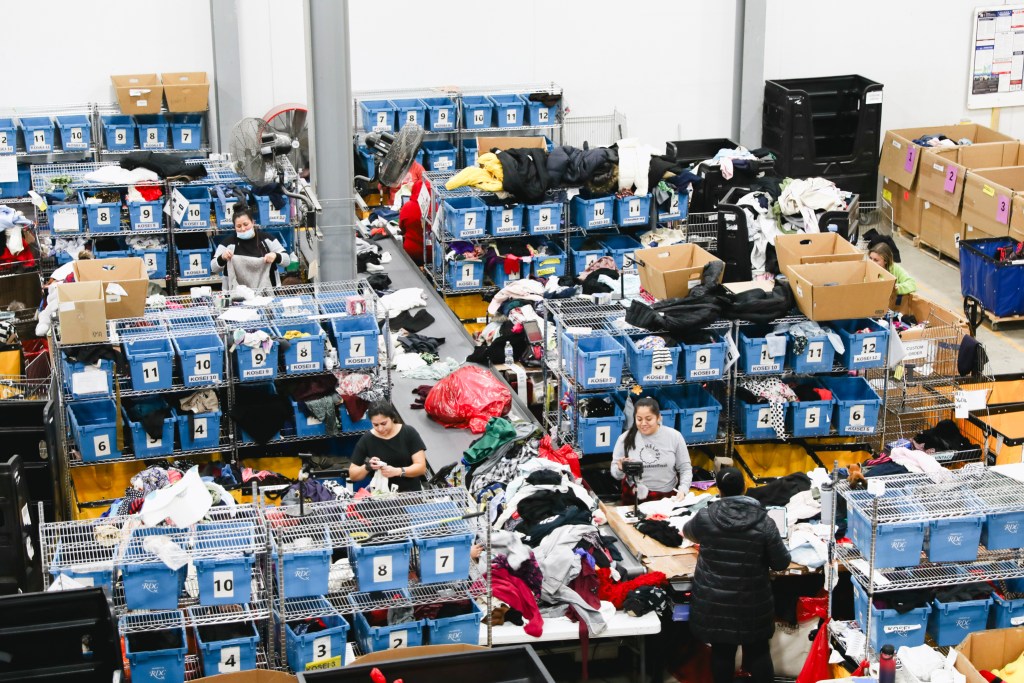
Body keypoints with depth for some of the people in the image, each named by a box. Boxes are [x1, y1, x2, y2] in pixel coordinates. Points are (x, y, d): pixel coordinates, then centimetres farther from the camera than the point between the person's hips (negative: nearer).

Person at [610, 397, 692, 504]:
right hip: (634, 498, 0)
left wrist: (682, 490, -11)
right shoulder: (625, 438, 0)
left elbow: (685, 469, 5)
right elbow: (615, 473, 4)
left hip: (667, 498, 0)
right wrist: (620, 469, -17)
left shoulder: (674, 437, 0)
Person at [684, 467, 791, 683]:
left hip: (714, 601, 1)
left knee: (721, 651, 12)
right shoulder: (764, 523, -12)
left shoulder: (705, 517, -8)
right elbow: (782, 563, -6)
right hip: (752, 602, -1)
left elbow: (687, 532, 16)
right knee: (758, 651, 11)